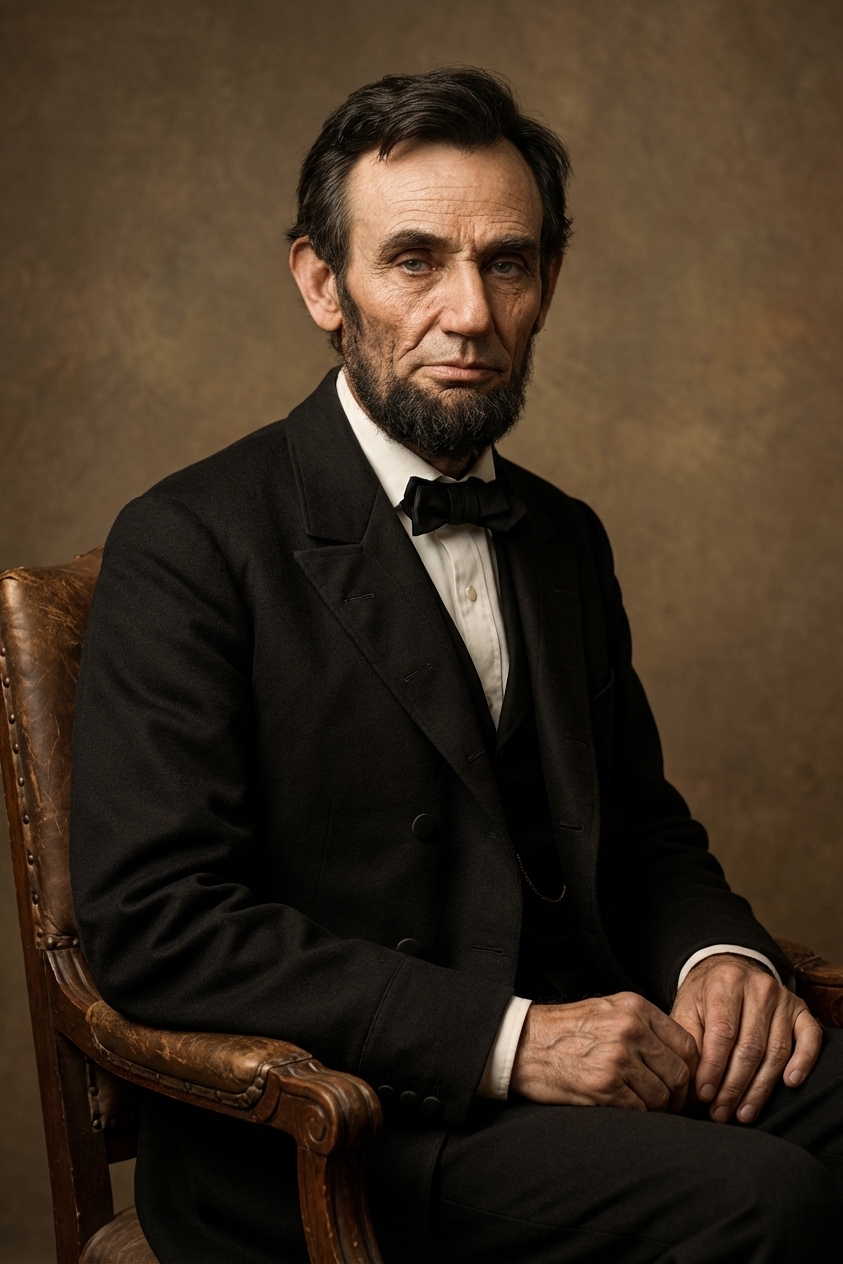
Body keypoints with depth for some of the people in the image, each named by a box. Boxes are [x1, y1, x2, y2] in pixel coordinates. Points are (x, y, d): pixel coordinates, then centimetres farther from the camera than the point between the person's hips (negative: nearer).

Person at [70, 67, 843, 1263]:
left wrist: (721, 953, -3)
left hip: (566, 1060, 7)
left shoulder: (565, 539, 15)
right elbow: (149, 919, -15)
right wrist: (505, 1035, -22)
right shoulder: (189, 546, -8)